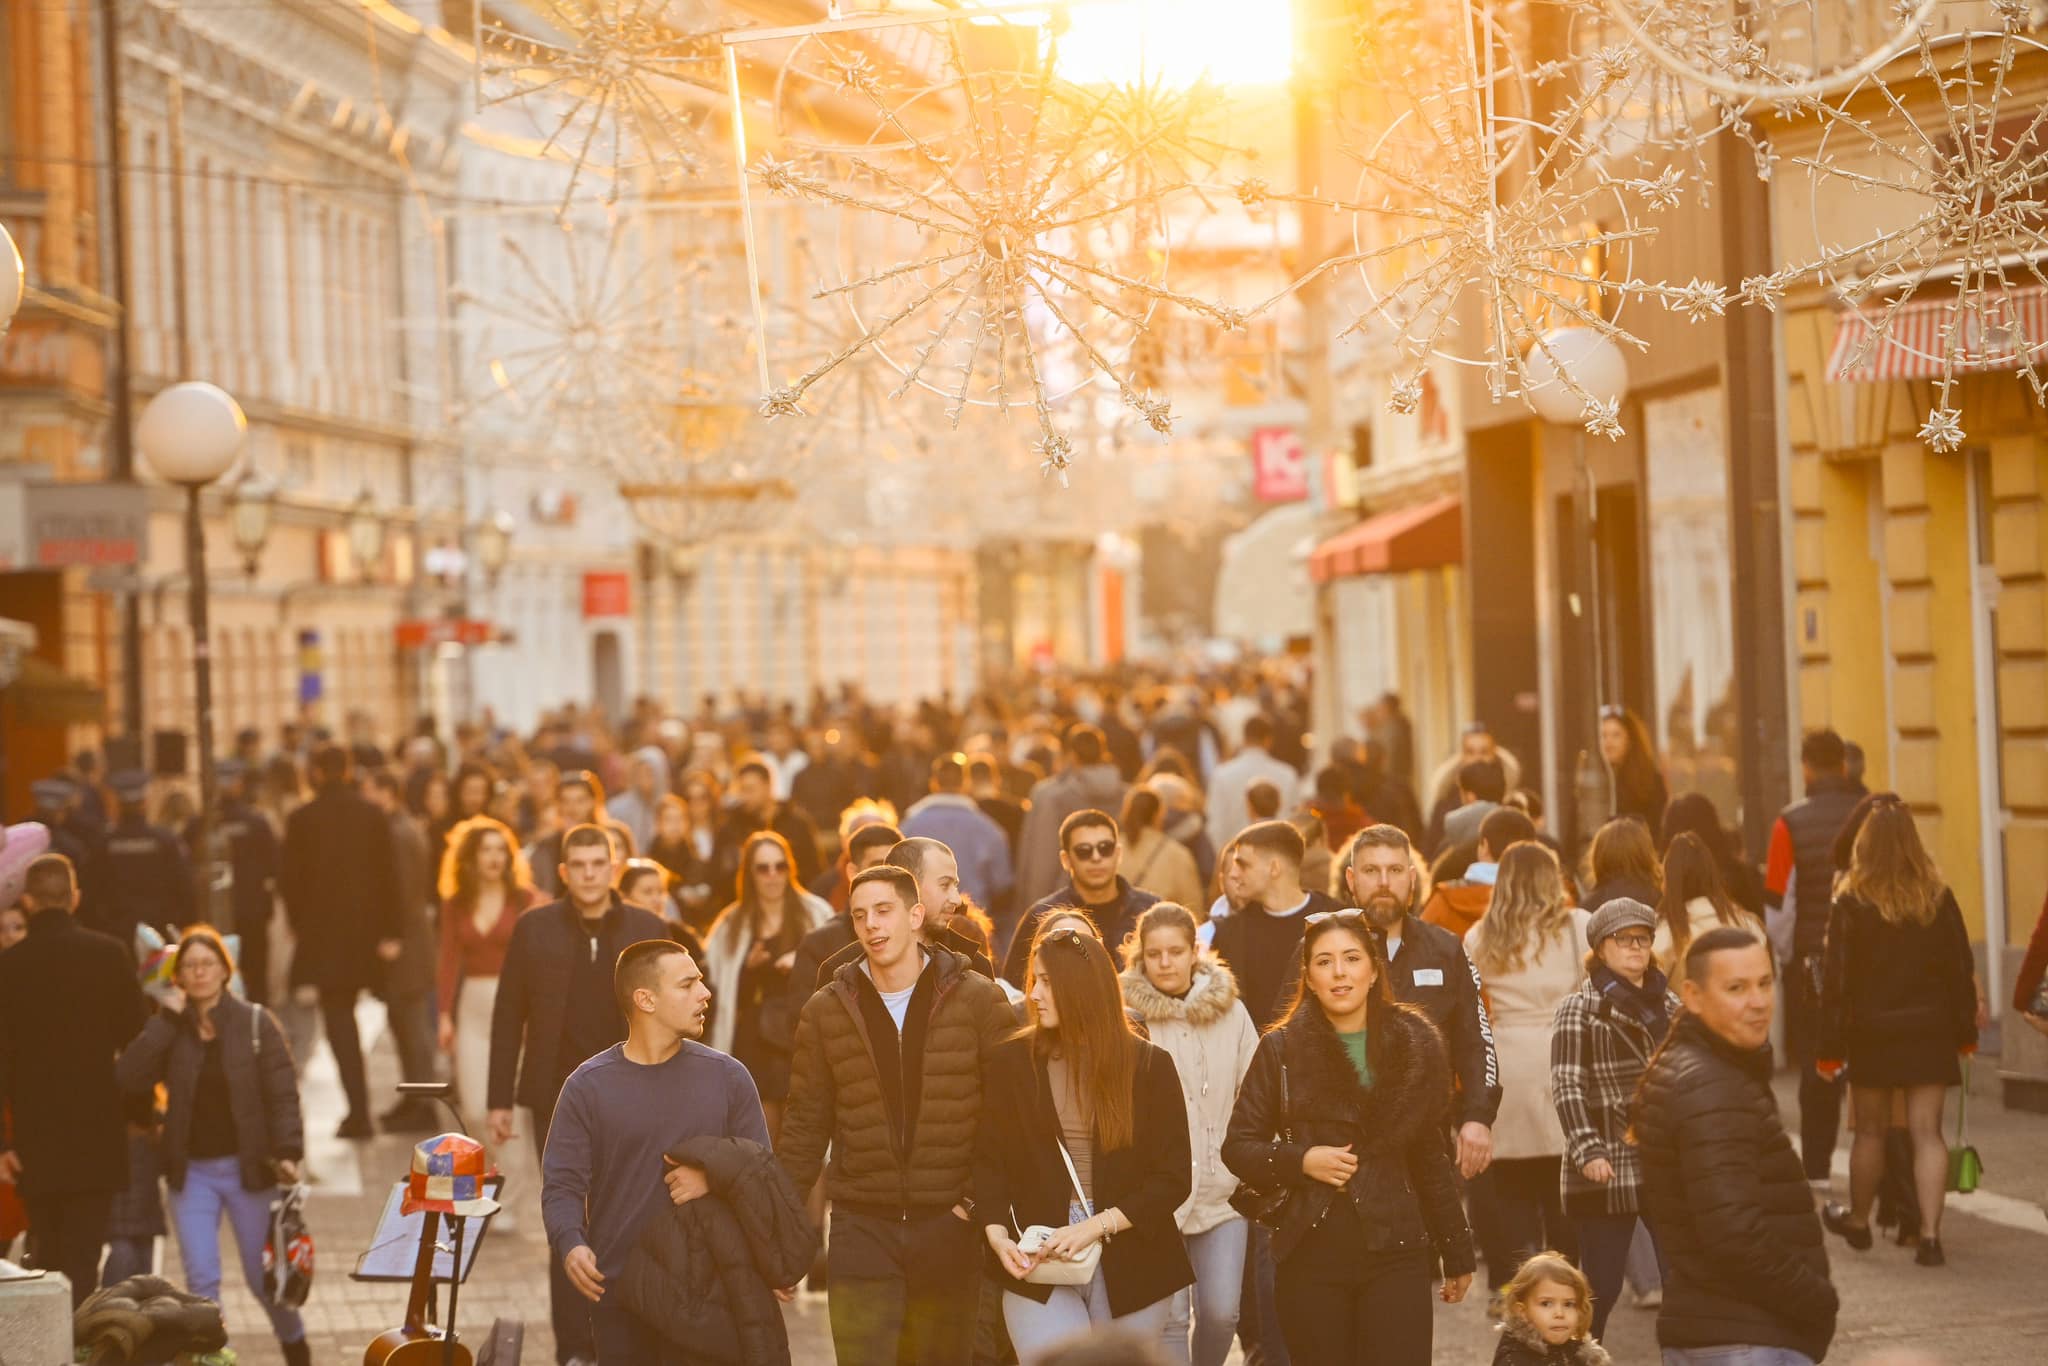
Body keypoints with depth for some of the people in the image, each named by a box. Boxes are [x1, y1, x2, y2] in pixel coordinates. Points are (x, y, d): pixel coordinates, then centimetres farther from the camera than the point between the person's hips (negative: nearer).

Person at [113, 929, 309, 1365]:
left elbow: (283, 1093, -7)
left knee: (263, 1275, 9)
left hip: (247, 1167, -2)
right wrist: (167, 1018, -15)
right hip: (191, 1171, 2)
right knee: (201, 1279, -5)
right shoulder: (169, 1030, 2)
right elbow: (130, 1077, -13)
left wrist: (287, 1152, -20)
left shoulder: (256, 1023, -4)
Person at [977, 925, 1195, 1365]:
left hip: (1131, 1268, 0)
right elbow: (989, 1161, 4)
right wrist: (997, 1233, -13)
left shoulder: (1150, 1065, 0)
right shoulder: (1010, 1062, 3)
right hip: (1038, 1265, 0)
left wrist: (1098, 1225, -13)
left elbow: (1175, 1176, -2)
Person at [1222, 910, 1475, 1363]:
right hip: (1310, 1257, -1)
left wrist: (1457, 1252, 16)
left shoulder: (1415, 1045, 7)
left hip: (1396, 1255, 1)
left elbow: (1431, 1158, 14)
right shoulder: (1281, 1050, 1)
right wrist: (1301, 1160, -12)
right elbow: (1237, 1146, 5)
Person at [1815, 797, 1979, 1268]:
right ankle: (1930, 1234, -7)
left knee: (1870, 1132, 13)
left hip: (1872, 1033, -1)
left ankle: (1857, 1221, 32)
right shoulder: (1938, 897, -3)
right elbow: (1961, 968, 2)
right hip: (1930, 1030, 1)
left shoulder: (1851, 903, -10)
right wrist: (1965, 1031, 11)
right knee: (1926, 1131, 2)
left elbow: (1837, 979, -9)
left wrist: (1829, 1046, -3)